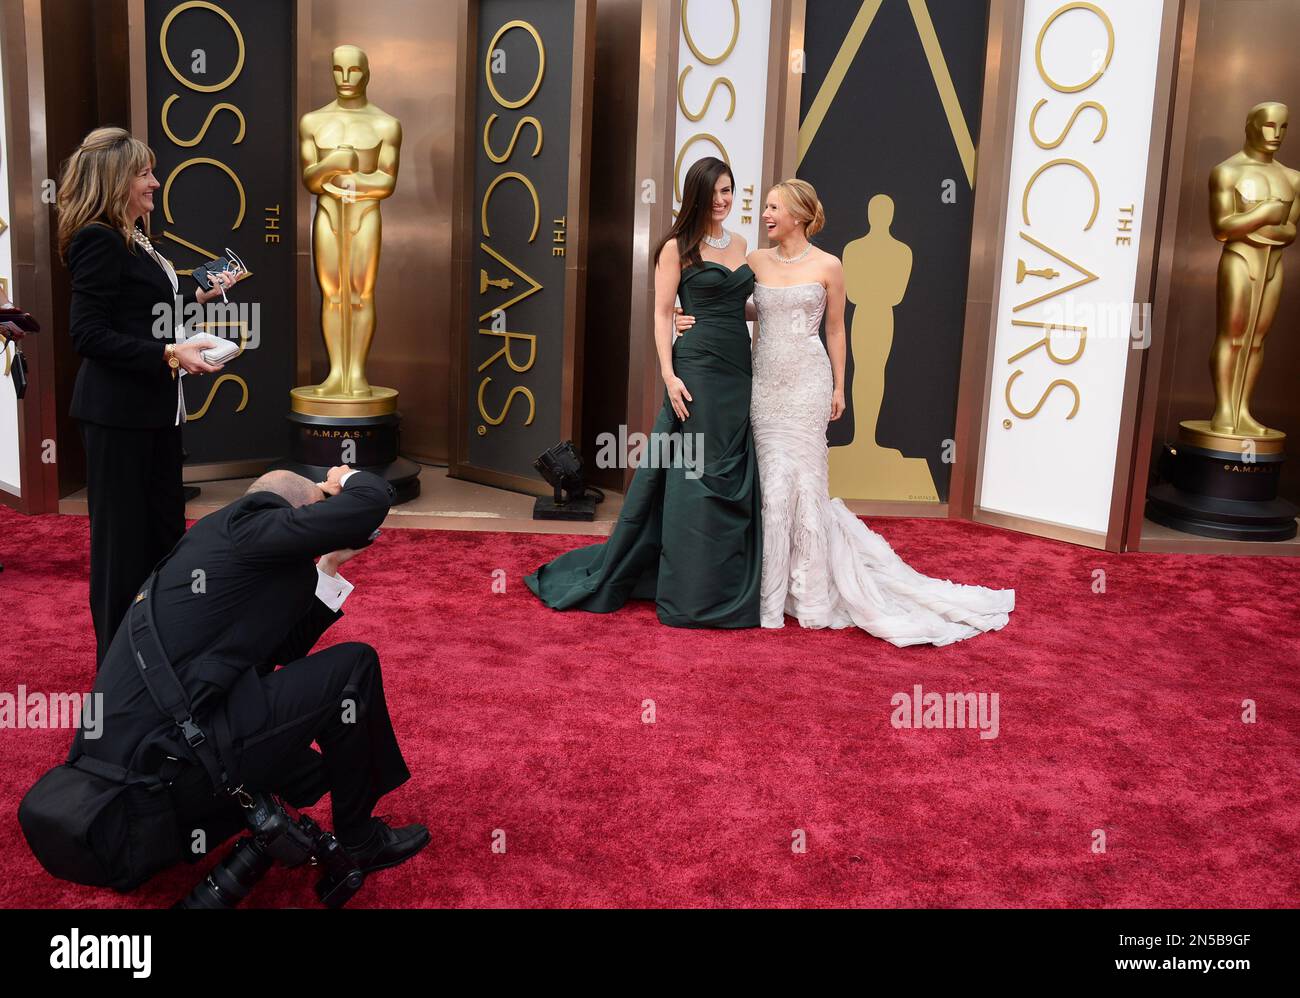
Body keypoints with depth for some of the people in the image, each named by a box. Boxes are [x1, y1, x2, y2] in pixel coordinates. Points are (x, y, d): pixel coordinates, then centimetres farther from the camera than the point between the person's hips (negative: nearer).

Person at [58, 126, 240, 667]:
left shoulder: (134, 240, 12)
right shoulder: (97, 241, -14)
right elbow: (89, 333, -20)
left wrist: (197, 296, 18)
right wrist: (169, 353, -25)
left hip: (154, 408, 9)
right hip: (117, 413, -9)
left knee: (164, 526, 16)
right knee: (122, 536, 0)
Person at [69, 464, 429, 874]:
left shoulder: (218, 540, 21)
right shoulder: (245, 526, -6)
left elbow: (287, 647, 25)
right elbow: (373, 499, -11)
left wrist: (328, 567, 25)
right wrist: (344, 480, 11)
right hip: (164, 755, -10)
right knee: (353, 666, 0)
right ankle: (359, 840, 13)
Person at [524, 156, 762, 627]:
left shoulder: (740, 245, 15)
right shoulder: (678, 247, -3)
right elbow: (662, 314, -6)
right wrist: (669, 375, -14)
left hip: (740, 372, 6)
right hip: (698, 368, -6)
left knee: (734, 479, 9)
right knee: (696, 475, -3)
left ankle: (728, 587, 19)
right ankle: (692, 594, 7)